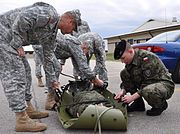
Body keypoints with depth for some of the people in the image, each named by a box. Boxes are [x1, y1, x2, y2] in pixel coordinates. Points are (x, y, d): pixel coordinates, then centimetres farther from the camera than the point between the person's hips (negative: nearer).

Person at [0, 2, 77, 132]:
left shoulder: (52, 33, 14)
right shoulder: (50, 14, -15)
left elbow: (48, 57, 20)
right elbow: (22, 19, -26)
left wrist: (53, 80, 24)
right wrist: (17, 44, -18)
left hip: (13, 41, 11)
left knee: (25, 72, 13)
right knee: (14, 75, -12)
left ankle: (28, 109, 24)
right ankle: (22, 121, -7)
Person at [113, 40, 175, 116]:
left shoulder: (147, 57, -25)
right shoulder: (130, 61, 0)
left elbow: (148, 82, -28)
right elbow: (127, 79, 3)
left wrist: (133, 97, -30)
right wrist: (123, 91, -16)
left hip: (165, 84, -8)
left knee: (148, 91, -42)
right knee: (124, 73, -4)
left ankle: (161, 105, -4)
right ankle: (138, 104, 4)